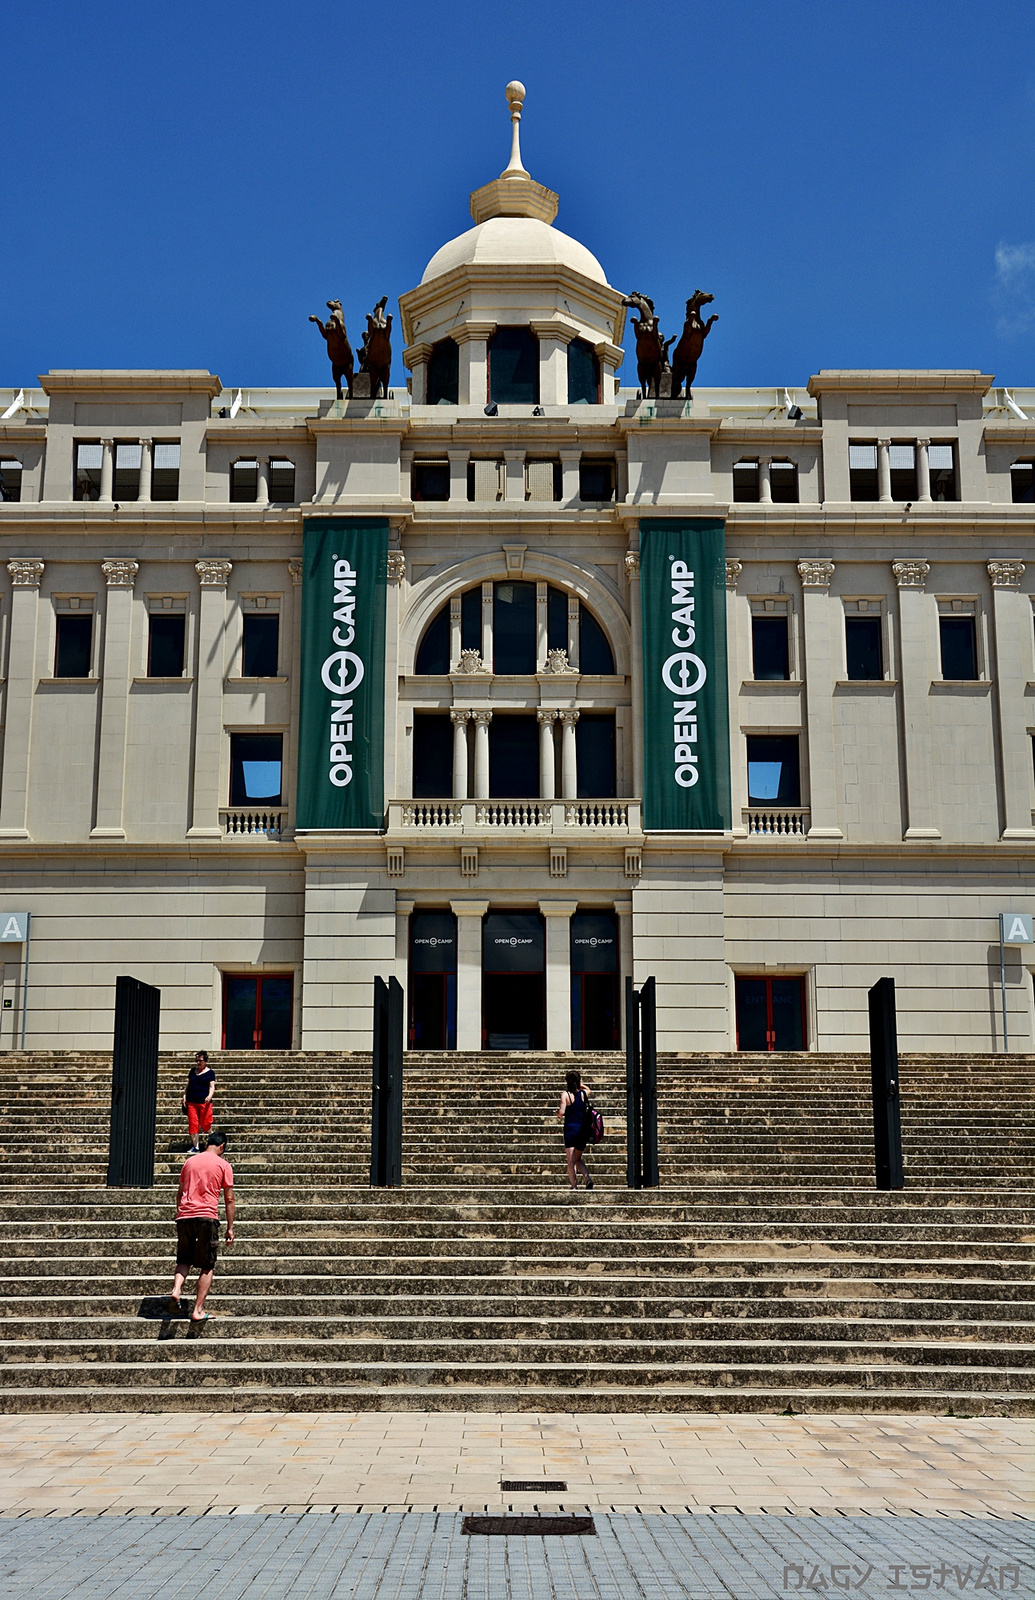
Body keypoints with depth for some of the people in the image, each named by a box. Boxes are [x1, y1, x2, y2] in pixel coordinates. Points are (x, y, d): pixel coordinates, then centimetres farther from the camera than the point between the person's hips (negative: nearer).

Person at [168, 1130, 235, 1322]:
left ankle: (176, 1290, -9)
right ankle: (198, 1310, 0)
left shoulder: (189, 1161, 15)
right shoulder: (223, 1165, 5)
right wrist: (230, 1228, 9)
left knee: (184, 1260, 17)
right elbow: (229, 1200, 4)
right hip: (207, 1216, -3)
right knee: (207, 1266, 6)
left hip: (184, 1215, 3)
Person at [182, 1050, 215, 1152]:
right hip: (191, 1102, 4)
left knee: (205, 1124, -5)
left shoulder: (210, 1073, 1)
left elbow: (212, 1086, -5)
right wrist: (184, 1096, 10)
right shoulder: (193, 1070, 14)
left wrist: (210, 1096, -23)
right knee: (193, 1124, 0)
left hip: (204, 1102, -4)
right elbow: (188, 1085, 19)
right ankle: (195, 1147, 5)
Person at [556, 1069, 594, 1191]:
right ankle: (588, 1179, -3)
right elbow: (588, 1089, 31)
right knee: (578, 1159, 17)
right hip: (583, 1130, 4)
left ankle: (574, 1186, -3)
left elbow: (561, 1112, -16)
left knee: (571, 1161, 1)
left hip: (570, 1128, -4)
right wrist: (580, 1085, 23)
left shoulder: (565, 1094, -7)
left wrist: (558, 1113, 4)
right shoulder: (584, 1093, 5)